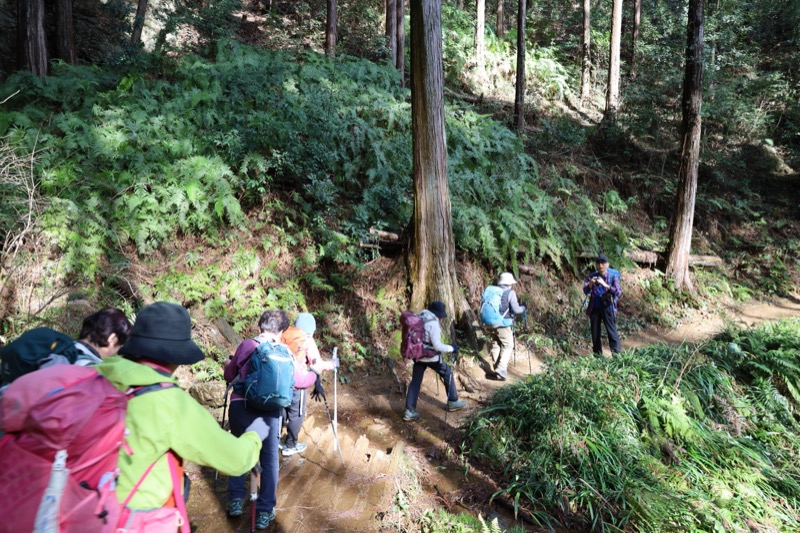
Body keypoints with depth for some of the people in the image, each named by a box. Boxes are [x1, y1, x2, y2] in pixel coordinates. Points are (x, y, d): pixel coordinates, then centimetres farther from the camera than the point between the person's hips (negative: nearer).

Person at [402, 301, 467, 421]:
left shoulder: (420, 318, 2)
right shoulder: (433, 324, -22)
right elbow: (437, 346, -23)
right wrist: (451, 348, -10)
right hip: (431, 357, -7)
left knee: (415, 381, 12)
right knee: (447, 373, 16)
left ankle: (409, 411, 10)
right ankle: (453, 402, 28)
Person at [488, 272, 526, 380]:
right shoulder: (510, 293, -9)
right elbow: (516, 310, -12)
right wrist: (523, 308, 8)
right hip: (504, 325, -6)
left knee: (495, 345, 14)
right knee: (508, 346, 3)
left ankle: (497, 368, 21)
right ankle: (501, 368, -10)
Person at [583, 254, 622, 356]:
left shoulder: (613, 276, -5)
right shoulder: (592, 276, 3)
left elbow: (618, 292, -15)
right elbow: (585, 291, -3)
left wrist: (605, 285, -28)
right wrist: (590, 284, -25)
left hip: (607, 308, -3)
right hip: (594, 308, 3)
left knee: (612, 332, -6)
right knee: (595, 332, 10)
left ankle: (617, 354, -1)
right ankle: (597, 354, 21)